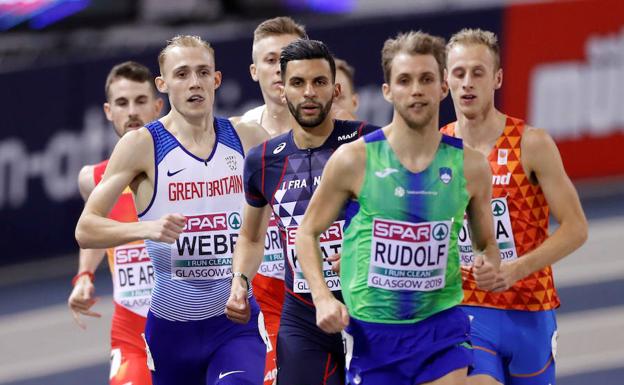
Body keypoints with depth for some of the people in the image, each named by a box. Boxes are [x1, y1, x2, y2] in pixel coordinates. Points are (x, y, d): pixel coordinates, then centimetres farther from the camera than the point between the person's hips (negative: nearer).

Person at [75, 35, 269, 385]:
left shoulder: (247, 140, 2)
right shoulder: (143, 145, -7)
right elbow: (85, 230, -10)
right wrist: (147, 228, -28)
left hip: (236, 321, 0)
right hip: (173, 326, 0)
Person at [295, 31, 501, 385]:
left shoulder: (470, 166, 0)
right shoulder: (354, 160, -6)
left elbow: (487, 242, 15)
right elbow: (308, 232, 4)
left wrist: (490, 267, -8)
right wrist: (322, 297, -10)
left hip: (442, 326, 1)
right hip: (372, 331, -1)